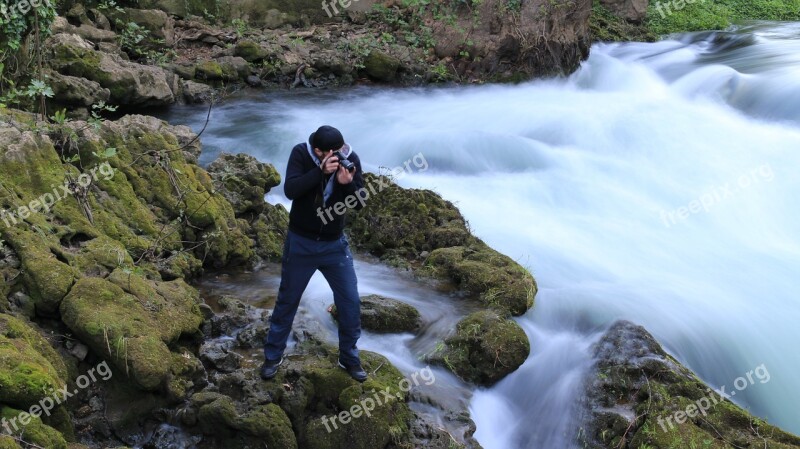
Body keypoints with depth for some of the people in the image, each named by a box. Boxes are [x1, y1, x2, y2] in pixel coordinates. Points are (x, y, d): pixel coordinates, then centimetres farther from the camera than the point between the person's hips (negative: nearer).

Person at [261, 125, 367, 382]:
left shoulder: (351, 159, -11)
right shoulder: (301, 153, -16)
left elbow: (359, 204, -11)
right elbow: (290, 190, -28)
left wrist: (347, 184, -31)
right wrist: (321, 171, -38)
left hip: (335, 244, 2)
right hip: (301, 243, -2)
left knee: (351, 303, 4)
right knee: (287, 301, 11)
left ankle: (349, 358, 24)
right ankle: (273, 356, 29)